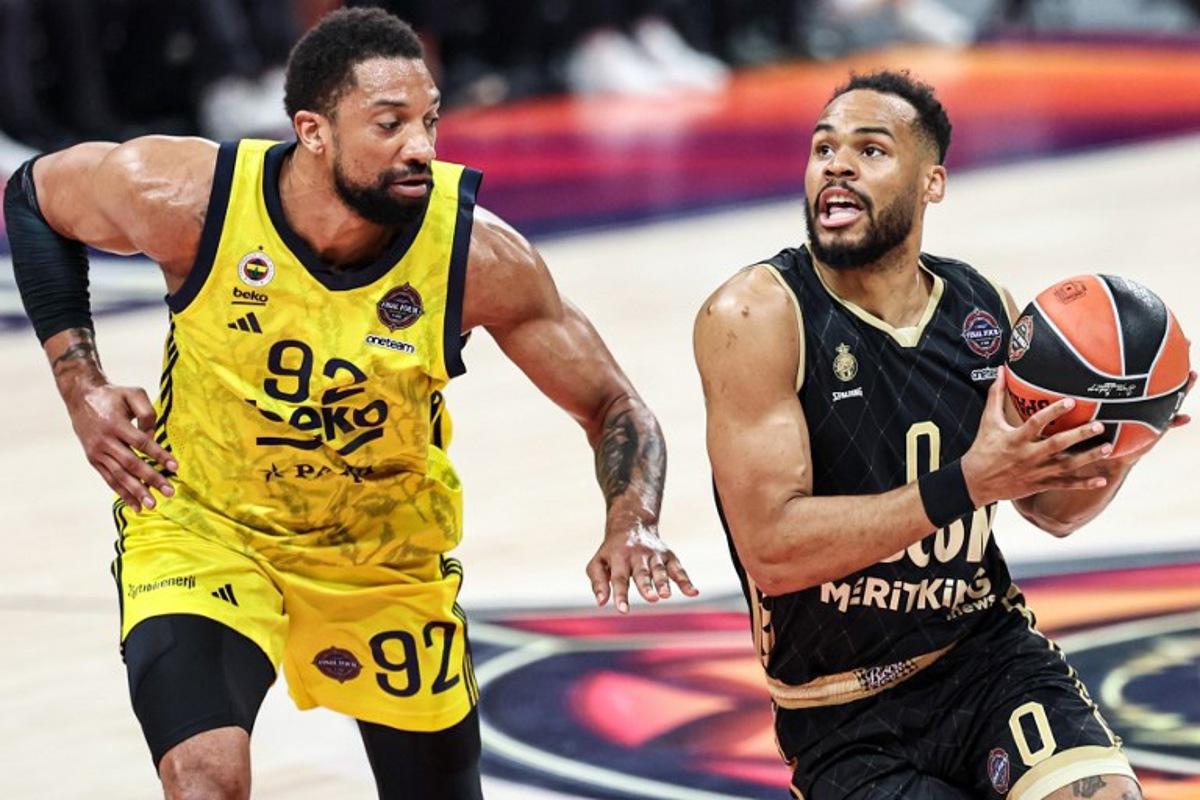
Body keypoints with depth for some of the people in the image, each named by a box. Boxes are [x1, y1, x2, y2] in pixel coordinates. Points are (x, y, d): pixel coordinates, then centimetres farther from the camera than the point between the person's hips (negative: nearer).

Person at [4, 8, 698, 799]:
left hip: (385, 555, 2)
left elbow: (613, 406, -13)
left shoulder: (477, 253, -24)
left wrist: (633, 524, -33)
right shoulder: (191, 198, -25)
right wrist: (81, 385, -11)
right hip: (202, 523, -2)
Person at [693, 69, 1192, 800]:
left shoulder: (986, 309, 1)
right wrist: (966, 486, -29)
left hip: (991, 655, 3)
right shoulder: (757, 316, -14)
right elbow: (771, 550, -23)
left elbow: (1052, 508, 14)